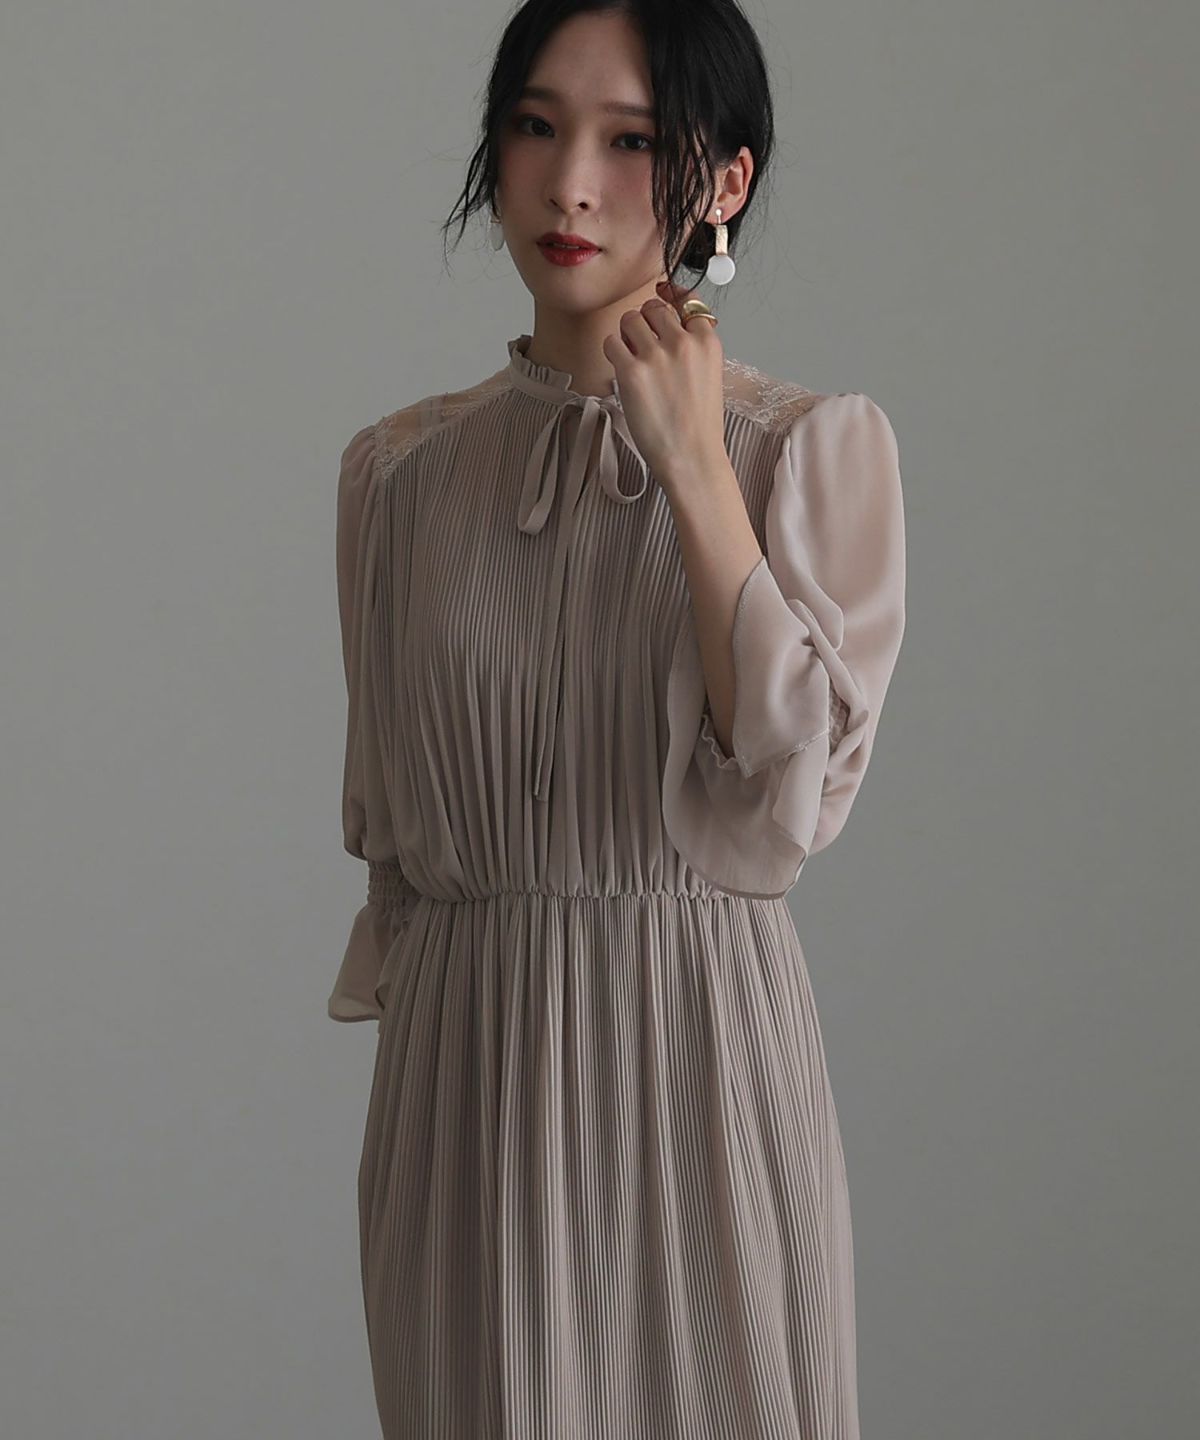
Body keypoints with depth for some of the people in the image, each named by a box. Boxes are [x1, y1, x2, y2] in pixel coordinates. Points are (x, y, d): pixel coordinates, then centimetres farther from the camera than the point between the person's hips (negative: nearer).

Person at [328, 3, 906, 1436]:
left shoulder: (817, 448, -3)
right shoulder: (400, 469, 5)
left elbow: (793, 799, -15)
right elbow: (386, 833, 11)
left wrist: (693, 470, -16)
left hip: (700, 1047, -2)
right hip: (463, 1060, 2)